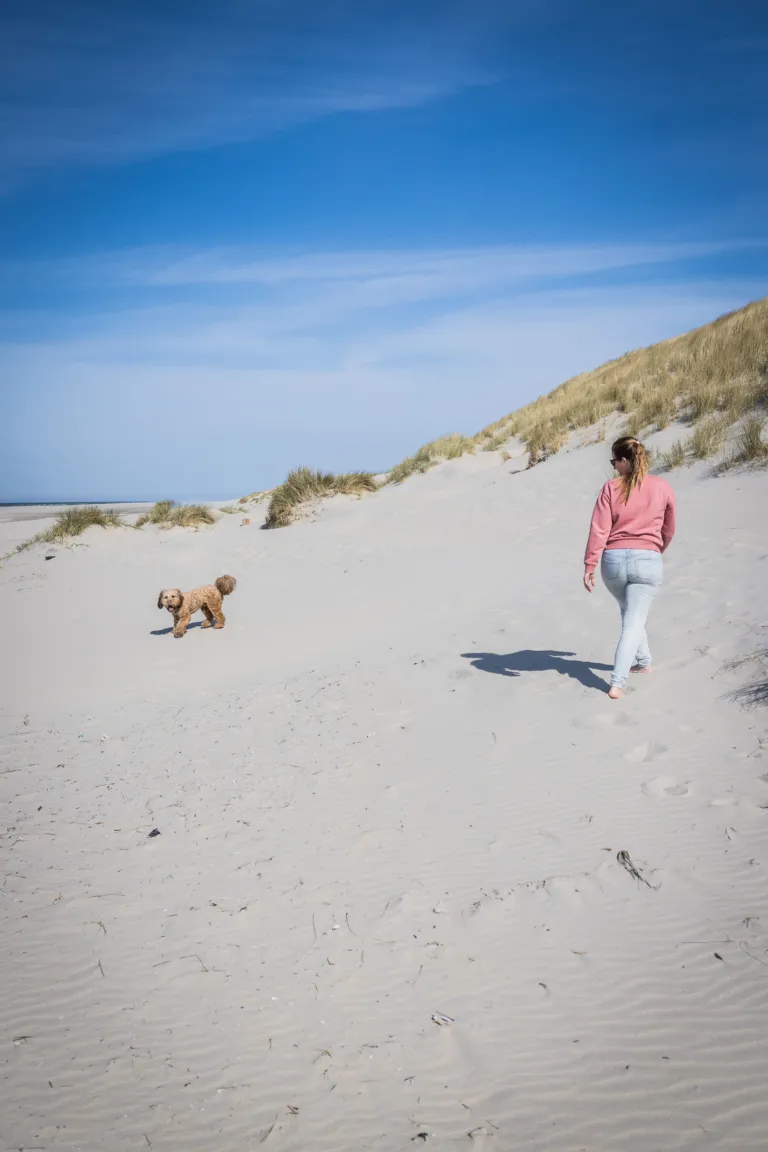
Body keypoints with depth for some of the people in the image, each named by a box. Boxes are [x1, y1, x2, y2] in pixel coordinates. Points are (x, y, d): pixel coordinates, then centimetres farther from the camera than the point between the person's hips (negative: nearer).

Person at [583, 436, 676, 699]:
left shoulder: (611, 488, -3)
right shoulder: (663, 487, 2)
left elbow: (599, 530, -8)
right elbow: (669, 530, 14)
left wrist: (589, 566, -4)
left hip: (613, 560, 1)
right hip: (647, 560, -1)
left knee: (630, 614, 25)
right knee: (634, 621, 1)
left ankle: (642, 661, 40)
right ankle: (617, 683, -9)